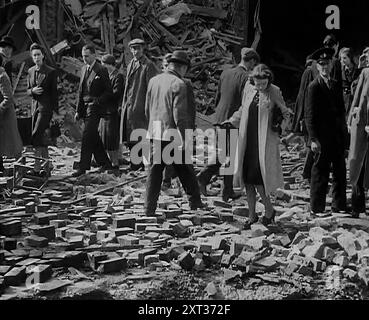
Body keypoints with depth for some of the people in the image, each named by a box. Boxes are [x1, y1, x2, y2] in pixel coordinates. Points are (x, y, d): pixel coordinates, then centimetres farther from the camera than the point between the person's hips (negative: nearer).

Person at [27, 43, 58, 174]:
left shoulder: (51, 72, -6)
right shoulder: (30, 71, 11)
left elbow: (54, 93, -6)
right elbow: (28, 90, 16)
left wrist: (56, 111, -7)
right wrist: (32, 90, -8)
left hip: (46, 107, -6)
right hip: (35, 105, 6)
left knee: (36, 136, -14)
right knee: (41, 138, 10)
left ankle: (37, 167, -13)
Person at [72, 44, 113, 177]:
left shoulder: (101, 70, -8)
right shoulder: (84, 69, 15)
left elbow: (109, 91, -7)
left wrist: (97, 101, -18)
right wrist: (78, 110, 14)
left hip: (95, 107, -8)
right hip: (85, 106, 8)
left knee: (87, 136, -11)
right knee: (93, 137, 11)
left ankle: (83, 167, -7)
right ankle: (105, 163, 22)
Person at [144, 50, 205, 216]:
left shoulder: (153, 81, 8)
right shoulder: (179, 84, -12)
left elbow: (147, 109, 14)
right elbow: (180, 115, -17)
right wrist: (185, 139, -14)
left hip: (155, 133, 5)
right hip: (173, 134, -5)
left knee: (154, 170, 8)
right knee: (185, 169, 10)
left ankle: (149, 207, 7)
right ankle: (195, 201, 22)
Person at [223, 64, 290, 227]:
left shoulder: (274, 91, -6)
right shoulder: (248, 89, 4)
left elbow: (285, 112, 6)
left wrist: (281, 125, -10)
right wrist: (231, 121, 10)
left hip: (265, 141, -4)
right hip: (246, 139, 4)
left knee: (257, 178, -7)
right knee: (247, 179, 7)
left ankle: (269, 210, 17)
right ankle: (252, 215, 20)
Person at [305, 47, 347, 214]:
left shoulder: (337, 85, 14)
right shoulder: (314, 86, -5)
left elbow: (341, 111, 18)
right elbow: (310, 115, -10)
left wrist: (344, 131, 9)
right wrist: (313, 139, -15)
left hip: (338, 137, 6)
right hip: (322, 138, -6)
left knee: (340, 172, 10)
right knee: (320, 172, 0)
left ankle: (339, 206, 21)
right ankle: (317, 207, 10)